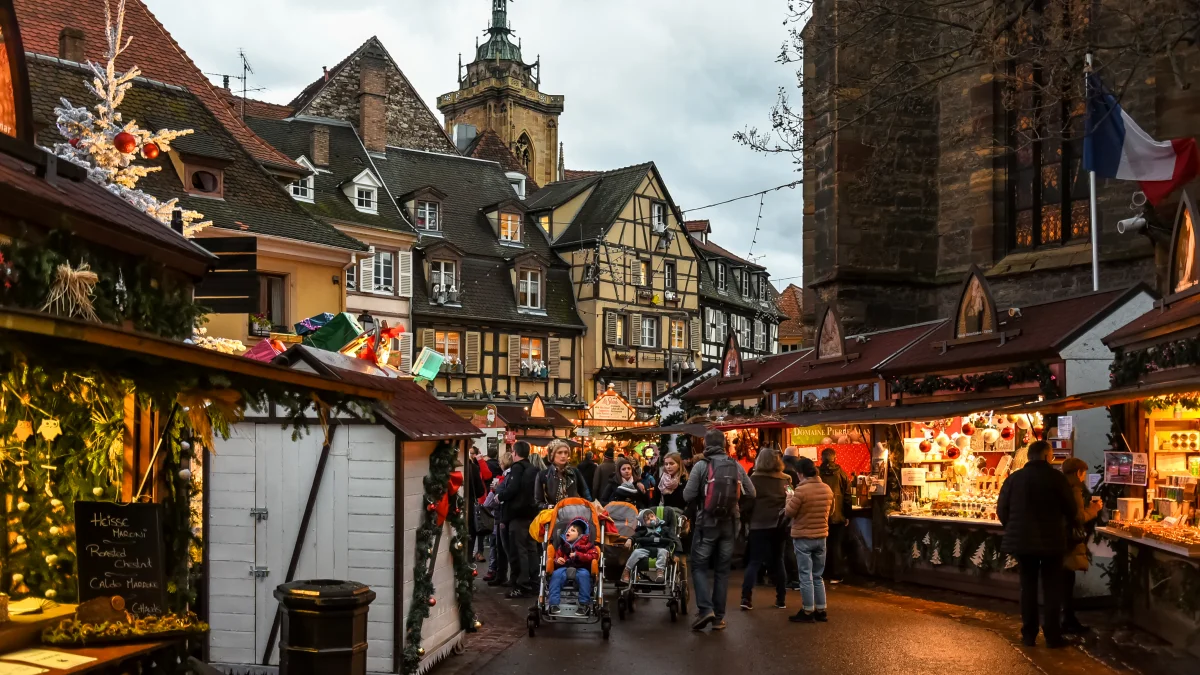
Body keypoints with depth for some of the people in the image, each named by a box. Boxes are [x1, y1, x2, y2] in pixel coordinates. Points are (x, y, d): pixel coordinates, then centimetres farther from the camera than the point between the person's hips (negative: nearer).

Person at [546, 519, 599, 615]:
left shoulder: (586, 544, 6)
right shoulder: (563, 546, 17)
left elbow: (594, 556, -8)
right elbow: (556, 557, 25)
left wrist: (578, 555, -15)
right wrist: (557, 560, -1)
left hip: (581, 569, -2)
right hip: (565, 569, 2)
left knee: (584, 574, -37)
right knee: (556, 574, -30)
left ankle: (585, 604, -29)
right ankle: (553, 603, -31)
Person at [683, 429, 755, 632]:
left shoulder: (701, 466, -10)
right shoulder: (737, 466, 0)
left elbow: (688, 496, -11)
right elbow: (751, 493, 4)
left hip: (706, 523, -3)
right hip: (729, 524, 3)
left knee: (699, 566, 6)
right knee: (722, 570, 10)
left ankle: (705, 609, -11)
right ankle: (719, 617, 11)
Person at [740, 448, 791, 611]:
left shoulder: (754, 479, -5)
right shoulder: (786, 479, 5)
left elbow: (748, 501, -4)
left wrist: (746, 518, 7)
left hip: (759, 524, -3)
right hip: (779, 525, 3)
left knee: (755, 561, 1)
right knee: (777, 561, 13)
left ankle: (746, 598, -10)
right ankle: (781, 600, 14)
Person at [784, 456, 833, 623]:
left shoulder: (801, 490, -19)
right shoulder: (827, 489, 1)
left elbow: (789, 512, -12)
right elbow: (831, 510, 16)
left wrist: (789, 499, 4)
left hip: (803, 537, -6)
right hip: (821, 536, 6)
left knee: (806, 576, 1)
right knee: (818, 576, 16)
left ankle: (807, 612, 5)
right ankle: (821, 610, 18)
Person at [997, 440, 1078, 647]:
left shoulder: (1014, 478, 2)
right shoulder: (1056, 477, -8)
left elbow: (1002, 510, 3)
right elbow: (1071, 508, -5)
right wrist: (1065, 525, 16)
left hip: (1022, 540, 3)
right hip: (1052, 540, -3)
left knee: (1028, 586, 11)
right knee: (1052, 587, 6)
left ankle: (1028, 634, 13)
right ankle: (1052, 635, 5)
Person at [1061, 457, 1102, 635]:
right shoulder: (1074, 490, -16)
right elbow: (1079, 518, -18)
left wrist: (1088, 505, 16)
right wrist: (1094, 508, -3)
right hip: (1069, 541, -9)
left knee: (1065, 582, 13)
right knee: (1067, 582, -3)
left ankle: (1069, 620, 18)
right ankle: (1068, 622, 3)